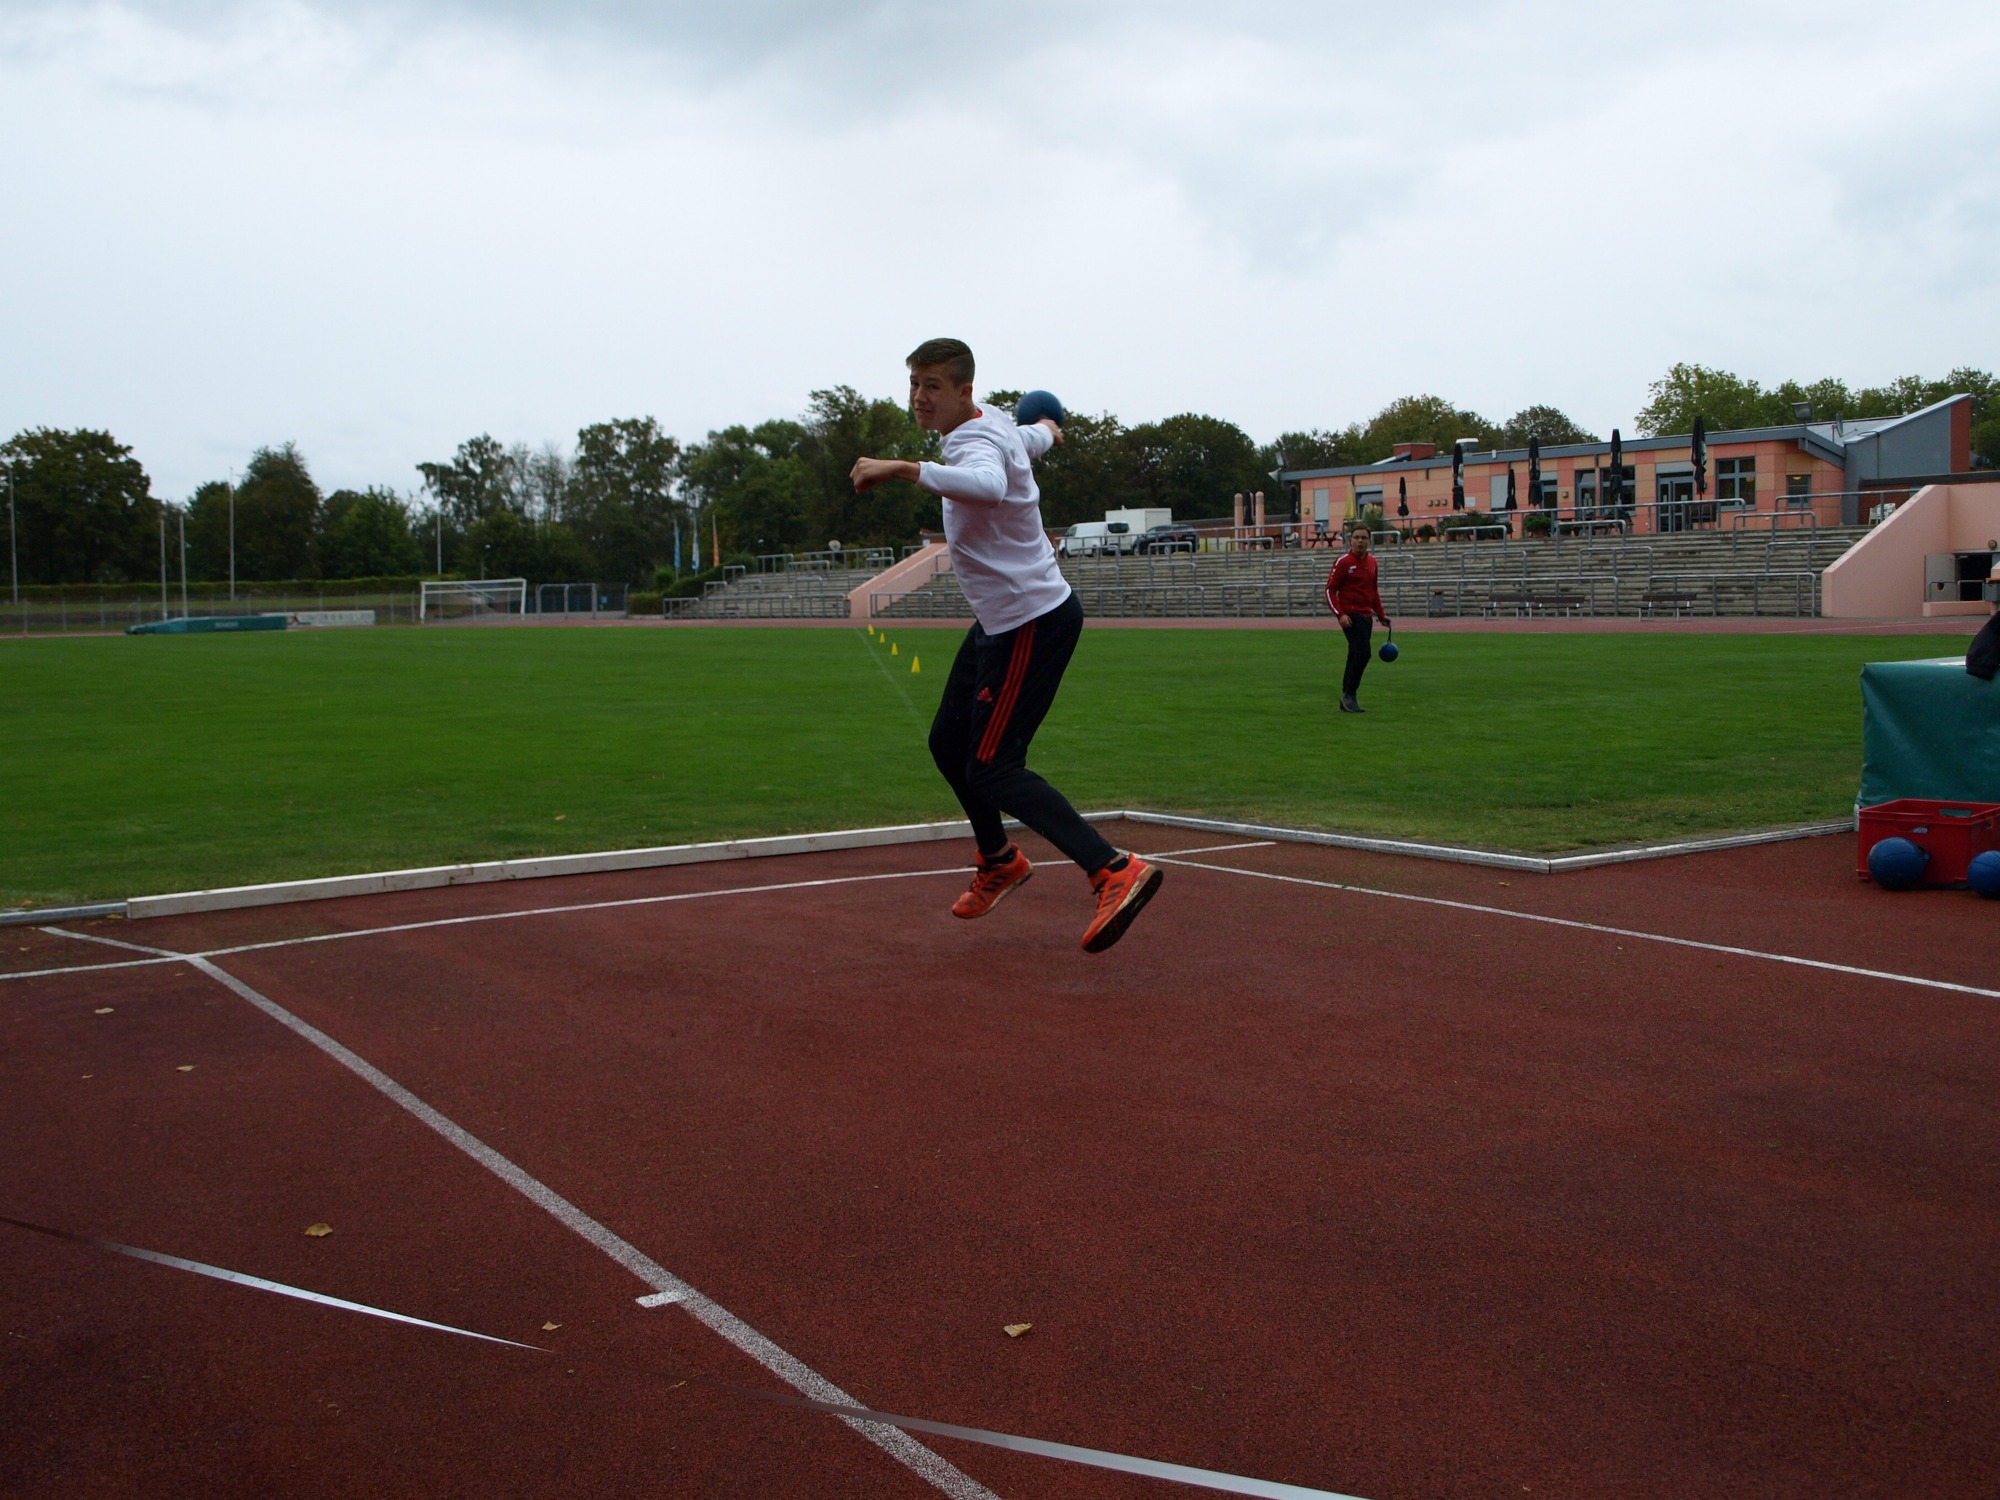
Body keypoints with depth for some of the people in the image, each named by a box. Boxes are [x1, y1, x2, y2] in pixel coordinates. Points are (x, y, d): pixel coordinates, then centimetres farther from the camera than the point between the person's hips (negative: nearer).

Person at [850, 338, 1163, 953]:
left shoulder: (977, 440, -22)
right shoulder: (993, 423, 8)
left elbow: (989, 486, -49)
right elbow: (1033, 438, 32)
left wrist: (902, 468, -53)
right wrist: (1047, 429, 56)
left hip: (1034, 622, -10)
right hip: (1000, 621, 10)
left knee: (991, 769, -13)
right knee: (948, 744, 20)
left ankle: (1114, 871, -21)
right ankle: (999, 862, 40)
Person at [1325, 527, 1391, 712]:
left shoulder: (1372, 562, 13)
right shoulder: (1343, 562, -8)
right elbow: (1330, 590, -9)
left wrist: (1381, 615, 20)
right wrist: (1340, 615, -19)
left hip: (1367, 616, 7)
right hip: (1351, 616, -7)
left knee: (1356, 657, 9)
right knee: (1362, 653, -17)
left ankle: (1346, 703, 14)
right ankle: (1348, 695, -6)